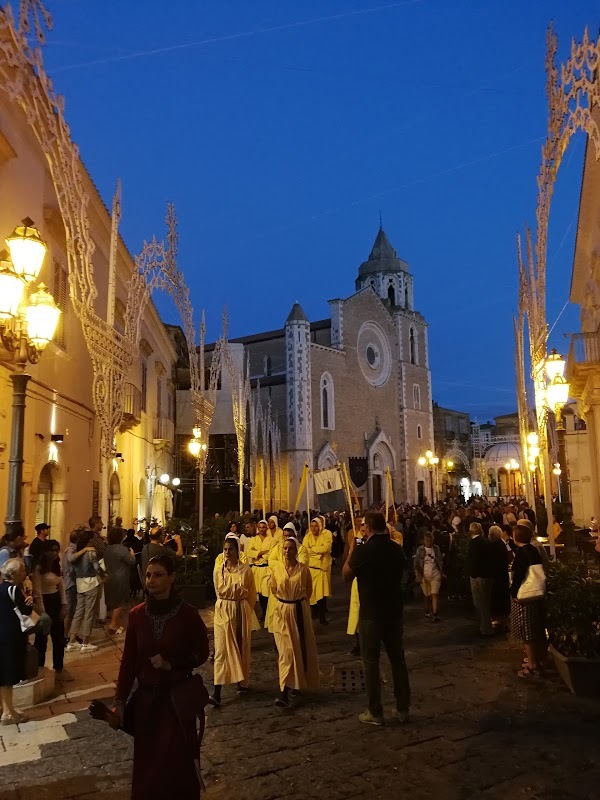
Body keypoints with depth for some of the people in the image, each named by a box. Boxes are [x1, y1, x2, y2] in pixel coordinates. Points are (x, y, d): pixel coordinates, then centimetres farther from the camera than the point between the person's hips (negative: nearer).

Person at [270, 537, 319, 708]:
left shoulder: (303, 569, -7)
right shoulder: (276, 568, -4)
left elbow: (308, 591, 9)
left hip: (300, 611, 0)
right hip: (282, 611, 0)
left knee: (301, 648, 11)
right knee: (286, 650, -5)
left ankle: (299, 682, 34)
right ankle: (284, 692, -5)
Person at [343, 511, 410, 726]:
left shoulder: (363, 550, -17)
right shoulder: (396, 549, -2)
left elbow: (346, 575, -5)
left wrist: (351, 550, 3)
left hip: (371, 613, -5)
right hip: (394, 611, 5)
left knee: (371, 661, 6)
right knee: (398, 659, 15)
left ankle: (375, 712, 13)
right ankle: (403, 708, 24)